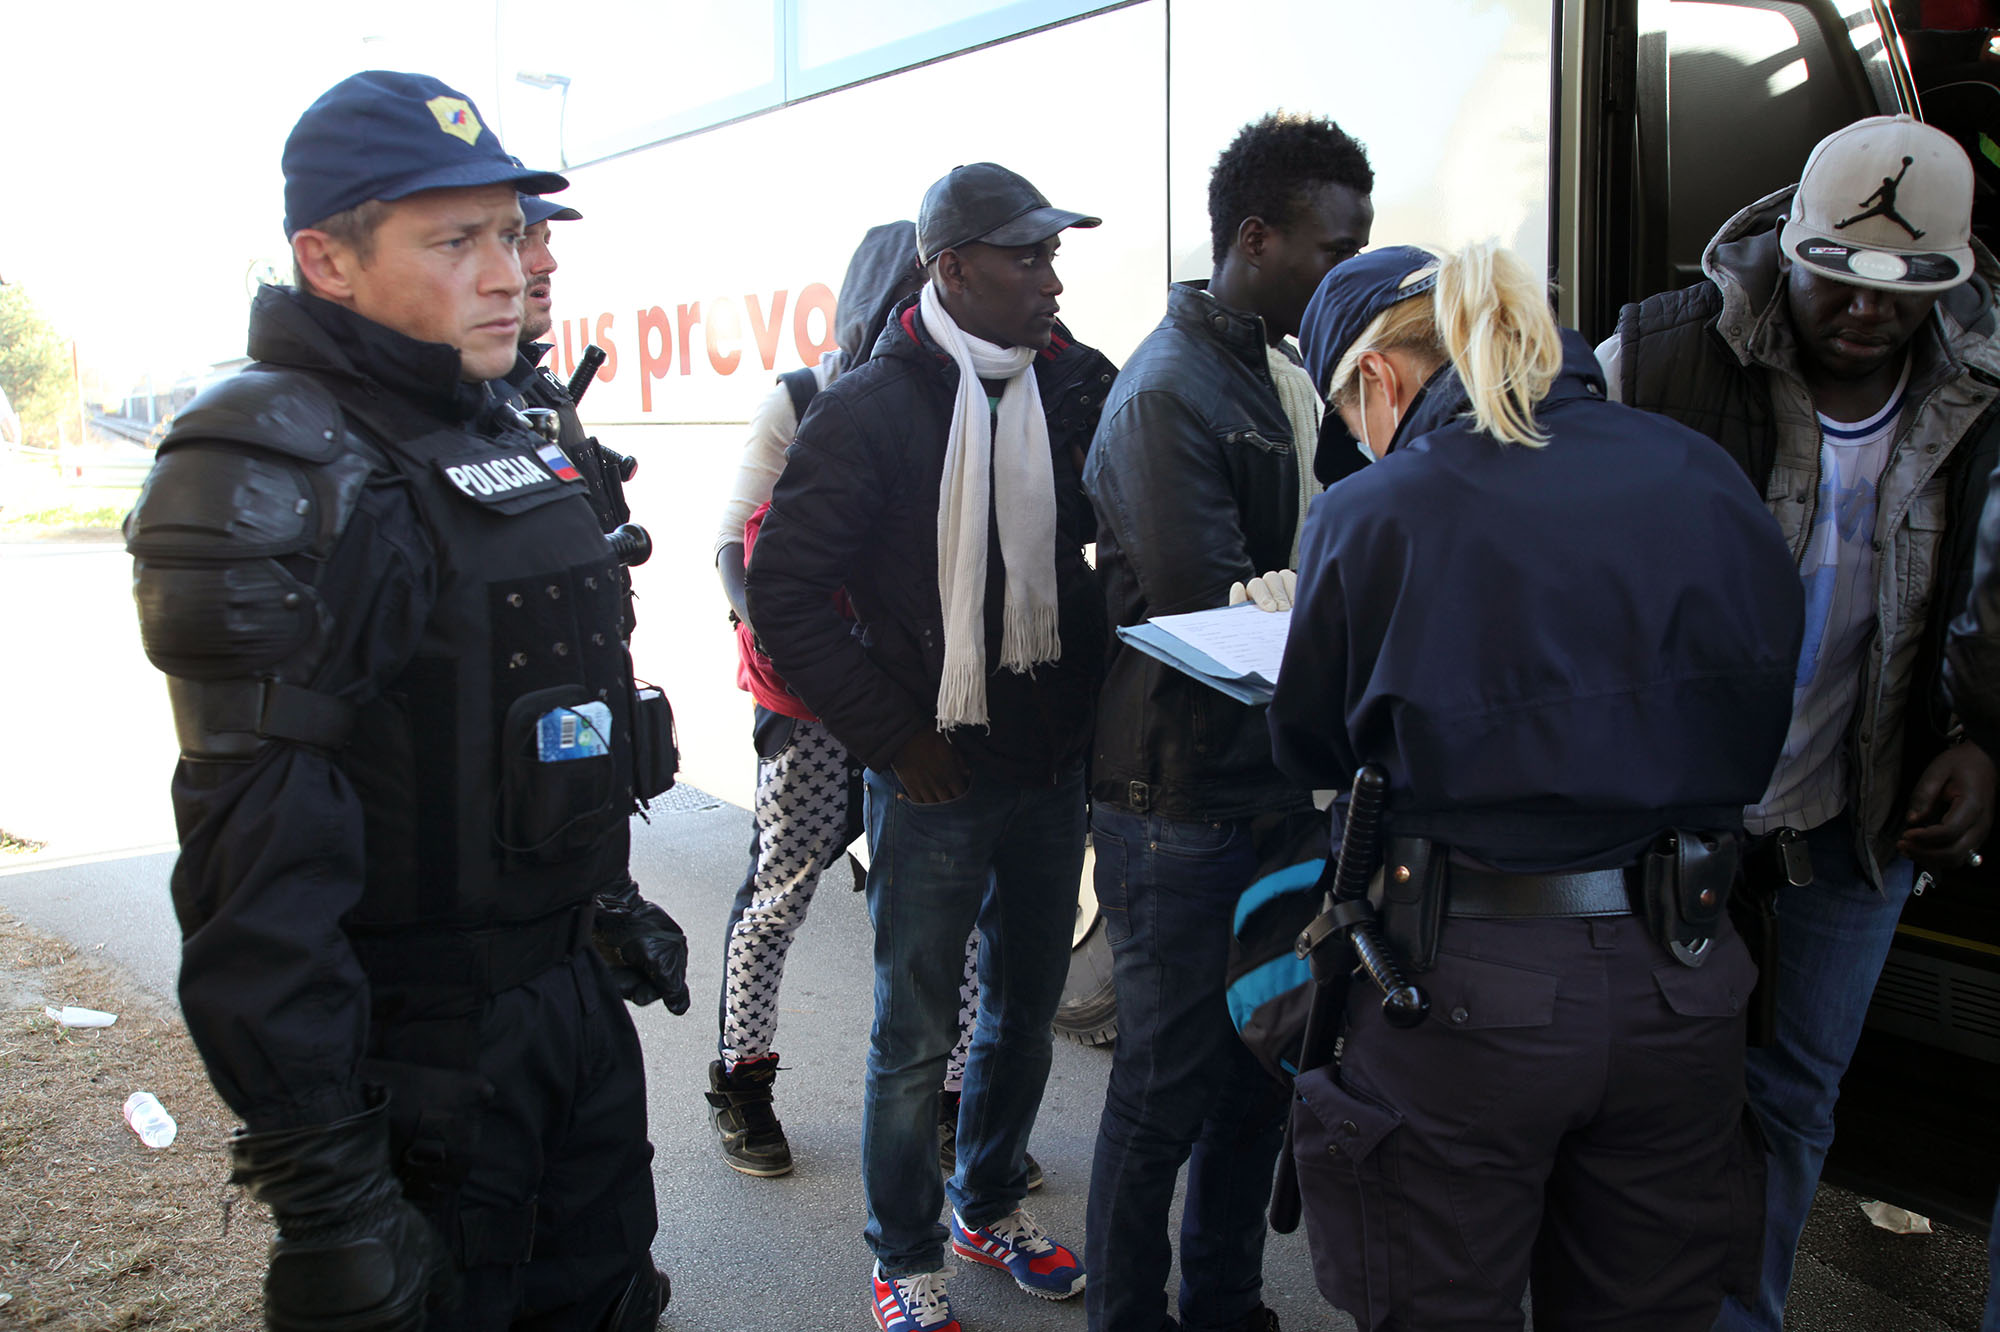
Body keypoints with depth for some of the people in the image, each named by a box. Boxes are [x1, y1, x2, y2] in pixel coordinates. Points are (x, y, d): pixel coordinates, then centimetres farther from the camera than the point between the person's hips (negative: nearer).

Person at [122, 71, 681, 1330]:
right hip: (416, 1060, -8)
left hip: (575, 998, 8)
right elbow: (260, 867, -23)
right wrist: (323, 1187, -24)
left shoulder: (507, 437, 9)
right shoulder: (267, 476, -18)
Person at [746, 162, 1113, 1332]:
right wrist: (894, 737, -12)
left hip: (1055, 766, 5)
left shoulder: (1078, 388, 1)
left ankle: (990, 1204, 41)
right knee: (918, 1034, 8)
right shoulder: (871, 411, -12)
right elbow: (784, 591, -12)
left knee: (1028, 1007, 19)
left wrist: (1089, 691, -2)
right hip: (937, 776, -5)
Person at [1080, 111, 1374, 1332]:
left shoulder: (1286, 375, 11)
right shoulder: (1170, 390, -16)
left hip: (1275, 783, 8)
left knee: (1264, 1062, 18)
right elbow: (1205, 608, -22)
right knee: (1170, 1085, 5)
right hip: (1182, 804, -8)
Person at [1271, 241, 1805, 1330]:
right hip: (1684, 982, 4)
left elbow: (1311, 753, 1)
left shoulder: (1369, 515, -11)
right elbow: (1770, 704, 10)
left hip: (1469, 988, -4)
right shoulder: (1699, 474, 0)